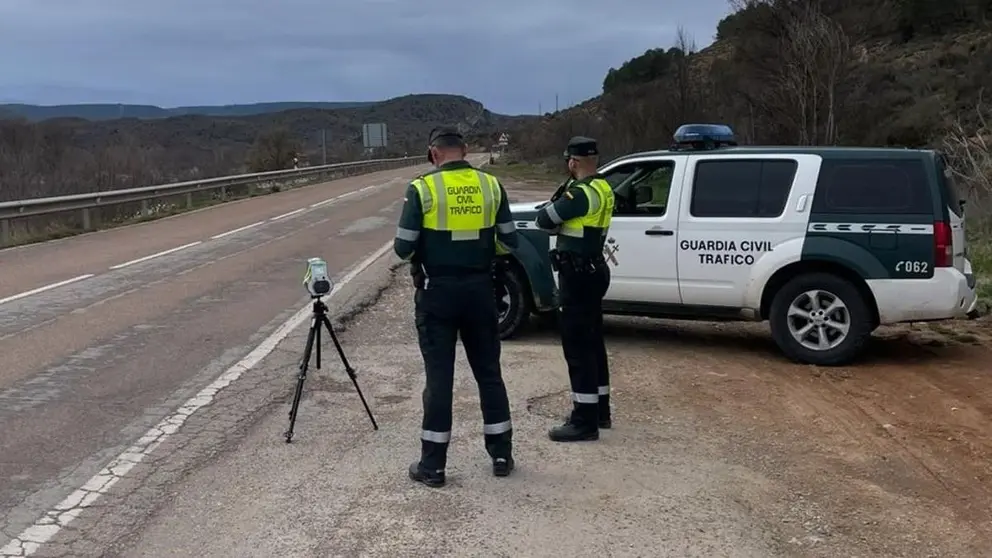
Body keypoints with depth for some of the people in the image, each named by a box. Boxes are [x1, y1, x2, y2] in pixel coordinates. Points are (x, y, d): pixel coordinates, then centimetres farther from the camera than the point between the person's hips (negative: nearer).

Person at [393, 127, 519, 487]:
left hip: (438, 291, -3)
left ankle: (432, 465, 10)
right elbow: (509, 241, 4)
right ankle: (501, 454, 22)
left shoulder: (422, 189, -10)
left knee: (439, 376, 3)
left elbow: (403, 248, -10)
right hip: (480, 289, 3)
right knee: (488, 371, 14)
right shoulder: (491, 185, 0)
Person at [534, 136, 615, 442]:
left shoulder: (582, 193, -19)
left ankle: (585, 421, -3)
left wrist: (554, 206, 4)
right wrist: (562, 221, -1)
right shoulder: (602, 189, 12)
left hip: (579, 274, -10)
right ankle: (599, 411, 27)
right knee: (591, 342, 17)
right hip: (592, 270, 10)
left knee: (577, 346, -6)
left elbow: (544, 219, -15)